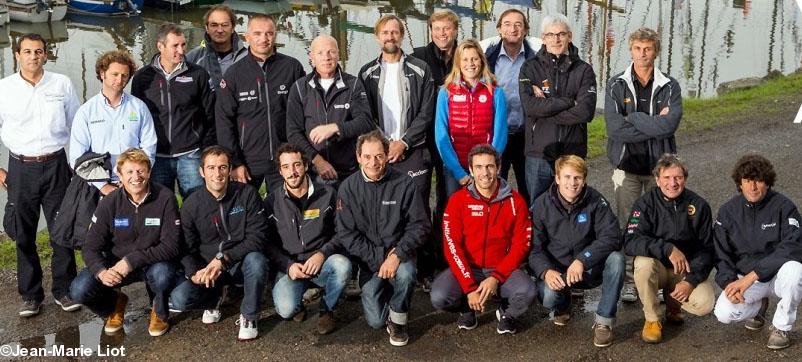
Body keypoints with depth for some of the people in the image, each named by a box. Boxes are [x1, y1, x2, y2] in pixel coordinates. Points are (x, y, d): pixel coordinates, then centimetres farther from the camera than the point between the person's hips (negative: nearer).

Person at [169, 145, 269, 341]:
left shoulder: (247, 194, -9)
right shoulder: (191, 205, -4)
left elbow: (256, 237, -15)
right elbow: (186, 249, -1)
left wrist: (224, 259, -26)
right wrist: (194, 272, -23)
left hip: (240, 264, -1)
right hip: (206, 267, 2)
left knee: (256, 260, -37)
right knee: (178, 299, -23)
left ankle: (249, 316, -11)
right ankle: (214, 297, 13)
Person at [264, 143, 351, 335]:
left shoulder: (327, 194, 2)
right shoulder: (272, 201, 4)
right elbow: (268, 242, 5)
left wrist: (322, 254, -16)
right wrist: (288, 265, -11)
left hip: (321, 263, 1)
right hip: (289, 267, 0)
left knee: (342, 265, -34)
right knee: (286, 309, -28)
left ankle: (327, 309, -5)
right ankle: (298, 305, 12)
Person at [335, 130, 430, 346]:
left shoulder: (403, 184, -8)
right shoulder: (348, 188, -6)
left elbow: (419, 225, -8)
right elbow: (347, 234, -7)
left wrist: (397, 255, -22)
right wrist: (379, 258, -16)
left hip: (399, 254, -1)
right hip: (369, 261, 1)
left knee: (406, 273, -35)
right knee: (376, 321, -8)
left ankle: (398, 320, -6)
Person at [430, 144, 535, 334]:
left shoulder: (515, 201, -3)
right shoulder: (458, 200, -5)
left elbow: (521, 245, -4)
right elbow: (452, 246, -10)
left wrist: (496, 278, -17)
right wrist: (470, 288, -19)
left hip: (503, 269, 0)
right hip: (467, 268, 0)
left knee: (526, 292, -30)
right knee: (439, 297, -27)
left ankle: (508, 313, 8)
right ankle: (467, 309, 10)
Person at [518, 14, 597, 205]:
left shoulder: (584, 70, 4)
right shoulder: (530, 68, 3)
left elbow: (586, 111, -11)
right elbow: (529, 106, -13)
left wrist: (545, 107, -11)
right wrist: (569, 102, -10)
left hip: (573, 154, 0)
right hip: (538, 154, 0)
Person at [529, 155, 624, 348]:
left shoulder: (595, 201, -9)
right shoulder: (542, 205, -8)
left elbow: (611, 237, -18)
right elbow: (534, 247, -8)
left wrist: (582, 260, -31)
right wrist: (546, 271, -29)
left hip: (590, 269, 1)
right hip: (556, 272, 0)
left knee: (616, 259, -29)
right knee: (548, 295, -32)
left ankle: (604, 322, -16)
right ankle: (562, 306, 10)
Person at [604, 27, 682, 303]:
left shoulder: (670, 87, 2)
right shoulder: (616, 86, 0)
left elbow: (670, 124, -16)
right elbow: (615, 128, -13)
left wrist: (633, 118, -11)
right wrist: (655, 125, -11)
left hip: (659, 165, 1)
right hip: (627, 166, -1)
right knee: (627, 225, 1)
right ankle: (629, 281, 11)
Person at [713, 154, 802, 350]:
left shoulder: (783, 206, -14)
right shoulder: (728, 211, -3)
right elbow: (721, 253, 0)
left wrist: (753, 275, -31)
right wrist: (728, 282, -21)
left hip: (777, 274, -2)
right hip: (745, 277, 2)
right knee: (723, 313, -22)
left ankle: (782, 328, -11)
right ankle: (759, 305, 14)